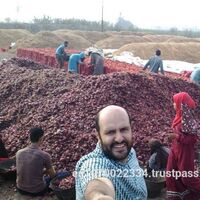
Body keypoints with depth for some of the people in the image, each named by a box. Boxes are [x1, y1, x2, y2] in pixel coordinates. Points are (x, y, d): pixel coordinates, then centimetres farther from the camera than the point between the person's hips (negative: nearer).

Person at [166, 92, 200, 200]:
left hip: (184, 151, -9)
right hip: (176, 149, 9)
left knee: (186, 177, 4)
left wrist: (177, 137, -25)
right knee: (172, 175, 13)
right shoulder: (180, 116, 3)